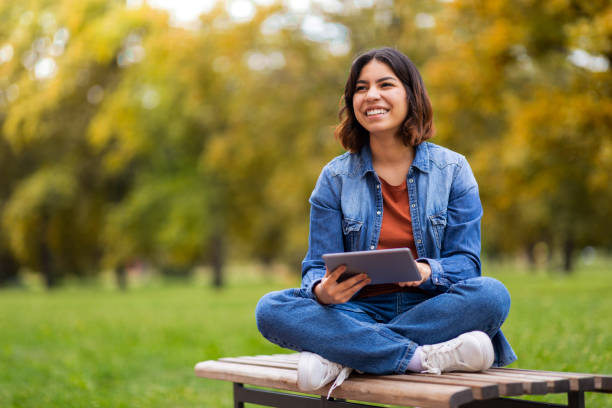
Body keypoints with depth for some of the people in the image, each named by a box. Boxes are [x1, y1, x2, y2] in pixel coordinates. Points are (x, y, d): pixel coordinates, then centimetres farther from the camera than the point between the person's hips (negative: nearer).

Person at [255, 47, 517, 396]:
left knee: (491, 294, -32)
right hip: (362, 311, 1)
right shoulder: (336, 177, 6)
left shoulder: (452, 170, 4)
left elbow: (465, 262, -1)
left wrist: (427, 272, -25)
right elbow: (318, 266, 1)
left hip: (431, 309, 0)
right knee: (271, 309, -24)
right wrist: (323, 290, -24)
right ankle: (424, 357, -31)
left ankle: (341, 357, -27)